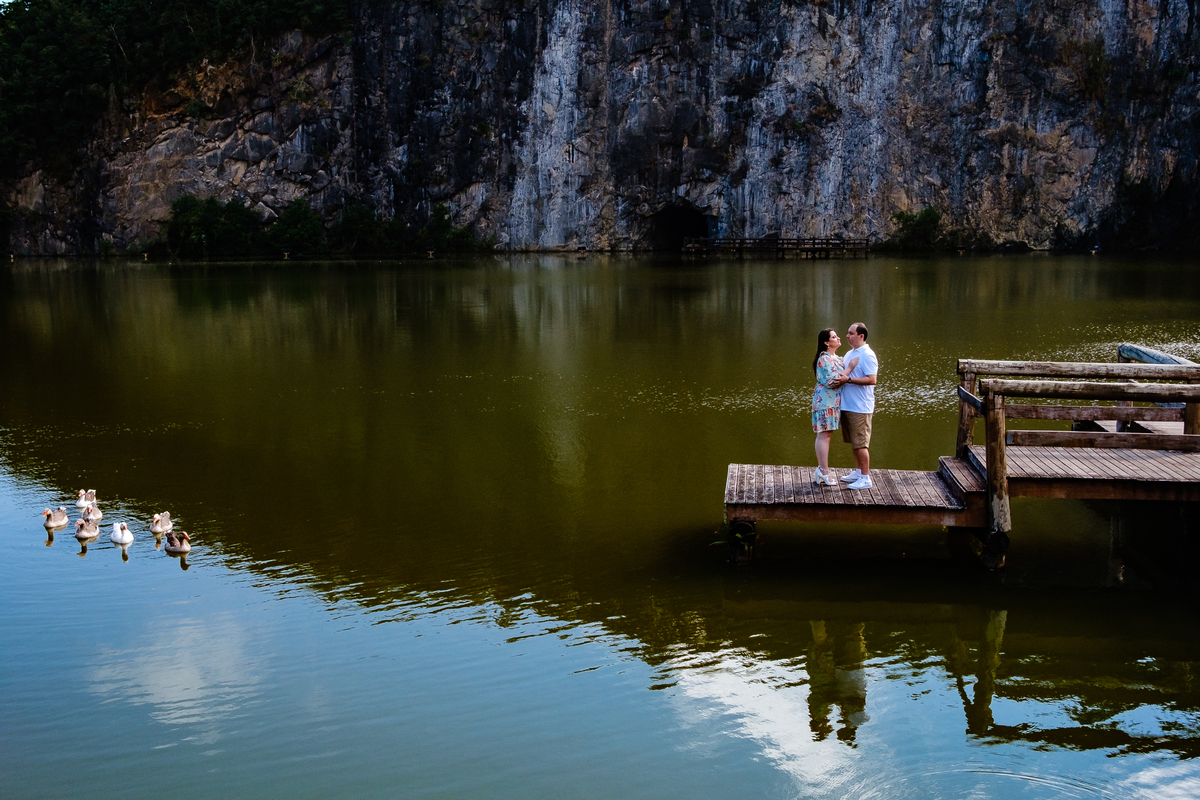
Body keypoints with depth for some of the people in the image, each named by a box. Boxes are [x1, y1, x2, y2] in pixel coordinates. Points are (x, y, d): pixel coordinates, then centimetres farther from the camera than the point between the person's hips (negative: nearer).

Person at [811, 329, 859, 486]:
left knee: (824, 435, 11)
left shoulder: (836, 358, 15)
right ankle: (824, 472, -3)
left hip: (832, 402, 10)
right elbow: (831, 381, -22)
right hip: (826, 401, -10)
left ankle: (821, 470, 15)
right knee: (825, 435, -6)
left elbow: (841, 377, 24)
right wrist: (849, 368, -20)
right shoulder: (824, 359, -15)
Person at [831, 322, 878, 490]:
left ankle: (865, 478, -2)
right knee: (854, 442, 16)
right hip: (848, 405, 9)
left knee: (861, 443, -6)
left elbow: (871, 380, -22)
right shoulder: (850, 354, 16)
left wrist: (848, 379, -23)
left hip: (860, 407, -9)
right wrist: (839, 380, 6)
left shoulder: (867, 355, -13)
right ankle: (858, 472, 27)